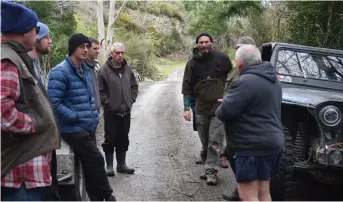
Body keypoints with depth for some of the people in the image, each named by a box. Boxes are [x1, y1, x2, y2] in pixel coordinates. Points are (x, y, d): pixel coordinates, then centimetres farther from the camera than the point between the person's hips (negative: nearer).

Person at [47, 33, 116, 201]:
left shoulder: (85, 69, 13)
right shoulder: (60, 72, -16)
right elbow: (53, 102, -21)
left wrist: (93, 114, 14)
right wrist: (75, 116, -20)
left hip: (88, 127, 8)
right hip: (74, 129, -8)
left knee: (90, 164, 14)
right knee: (96, 160, -7)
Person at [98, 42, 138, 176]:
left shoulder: (128, 68, 7)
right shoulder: (104, 69, -10)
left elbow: (134, 86, 16)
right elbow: (99, 90, -10)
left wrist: (131, 100, 6)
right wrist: (107, 102, -12)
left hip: (126, 111, 5)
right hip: (111, 112, -5)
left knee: (123, 140, 13)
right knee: (110, 140, 3)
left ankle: (121, 164, 25)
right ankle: (109, 166, 14)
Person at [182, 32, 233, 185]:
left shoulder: (222, 58, -1)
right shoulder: (192, 63, 4)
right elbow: (187, 86, 5)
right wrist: (187, 108, -2)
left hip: (219, 107, -3)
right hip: (201, 109, 3)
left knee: (214, 142, -8)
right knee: (205, 143, 11)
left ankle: (211, 171, -2)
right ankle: (209, 169, 23)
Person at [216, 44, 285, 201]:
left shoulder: (246, 82, -19)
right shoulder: (272, 79, 12)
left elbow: (224, 113, -19)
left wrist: (225, 104, 4)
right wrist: (230, 101, 19)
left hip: (254, 146, -10)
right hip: (271, 142, 10)